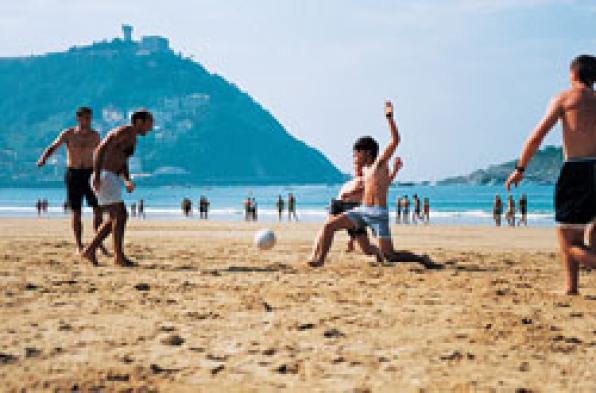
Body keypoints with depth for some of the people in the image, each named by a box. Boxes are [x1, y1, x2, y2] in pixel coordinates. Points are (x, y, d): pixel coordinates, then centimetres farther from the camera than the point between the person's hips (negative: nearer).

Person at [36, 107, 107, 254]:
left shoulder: (95, 135, 2)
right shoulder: (68, 134, -5)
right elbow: (52, 148, -6)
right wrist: (43, 159, -26)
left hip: (90, 174, 2)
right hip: (73, 175, -2)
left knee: (98, 208, -6)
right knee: (76, 212, 0)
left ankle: (99, 243, 5)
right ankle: (79, 246, 6)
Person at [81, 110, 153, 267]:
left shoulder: (132, 138, 19)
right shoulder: (123, 131, -12)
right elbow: (100, 149, -21)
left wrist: (128, 181, 9)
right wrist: (96, 175, -29)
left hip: (111, 179, 10)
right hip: (104, 177, -10)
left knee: (117, 218, 11)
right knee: (120, 215, -9)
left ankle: (90, 250, 11)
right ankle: (119, 256, -5)